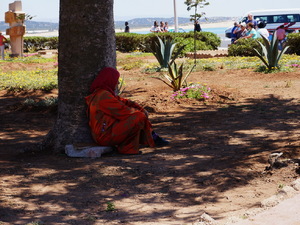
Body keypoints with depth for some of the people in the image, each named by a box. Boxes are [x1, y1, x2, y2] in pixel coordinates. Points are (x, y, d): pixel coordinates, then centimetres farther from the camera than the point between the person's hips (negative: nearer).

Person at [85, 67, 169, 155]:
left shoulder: (107, 93, 16)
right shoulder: (103, 96, -17)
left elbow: (124, 102, 16)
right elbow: (123, 111, -18)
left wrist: (142, 110, 4)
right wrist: (139, 112, -2)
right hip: (106, 136, -11)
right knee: (139, 118, -20)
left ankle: (152, 138, 9)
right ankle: (126, 147, -10)